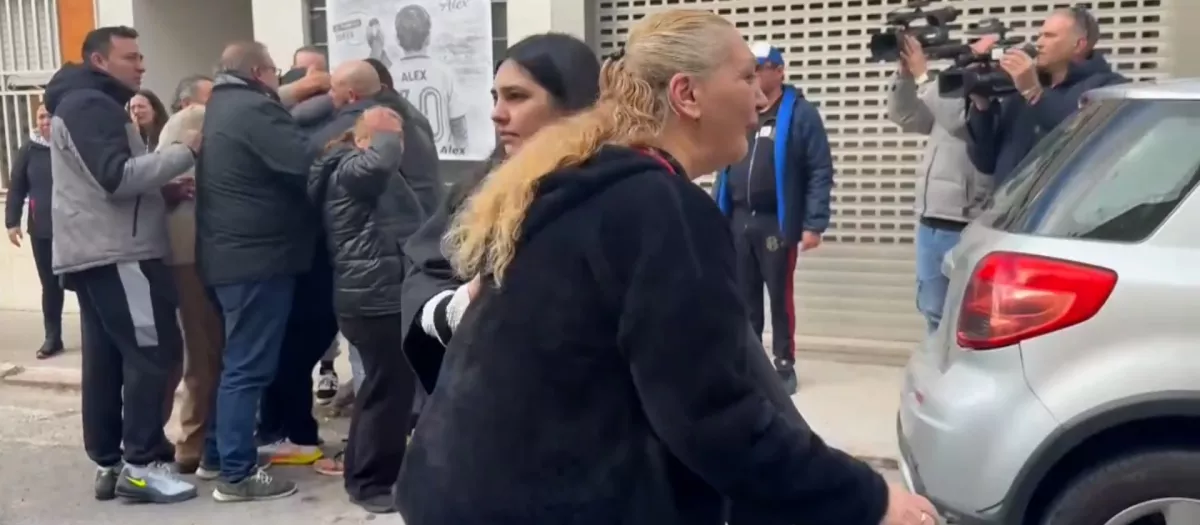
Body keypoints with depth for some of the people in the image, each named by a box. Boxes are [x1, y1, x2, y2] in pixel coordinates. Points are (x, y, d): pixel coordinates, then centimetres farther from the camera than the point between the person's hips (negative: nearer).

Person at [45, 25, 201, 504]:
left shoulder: (88, 104, 24)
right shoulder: (90, 105, -11)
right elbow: (118, 177, -23)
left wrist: (167, 190, 11)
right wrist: (185, 151, -18)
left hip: (99, 251, 11)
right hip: (115, 252, -11)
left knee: (106, 359, 9)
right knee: (154, 352, -9)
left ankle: (109, 463, 13)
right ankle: (141, 464, -6)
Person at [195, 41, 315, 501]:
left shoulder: (220, 108, 16)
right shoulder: (253, 110, -16)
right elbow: (307, 165, -22)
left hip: (232, 254, 10)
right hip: (258, 257, -10)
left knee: (236, 359, 20)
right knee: (250, 365, -5)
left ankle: (217, 453, 29)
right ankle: (237, 473, 1)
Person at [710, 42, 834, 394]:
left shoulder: (800, 113, -4)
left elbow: (821, 172, -9)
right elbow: (724, 168, 14)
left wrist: (814, 223, -15)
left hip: (777, 223, -5)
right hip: (737, 222, 5)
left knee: (780, 296, 3)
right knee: (744, 298, 11)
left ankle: (784, 365, 15)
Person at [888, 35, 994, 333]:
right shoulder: (955, 89, 16)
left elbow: (960, 119, -21)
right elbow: (905, 116, 10)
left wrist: (922, 75, -16)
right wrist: (905, 74, -5)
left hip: (967, 228, -7)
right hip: (931, 222, 8)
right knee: (933, 310, 17)